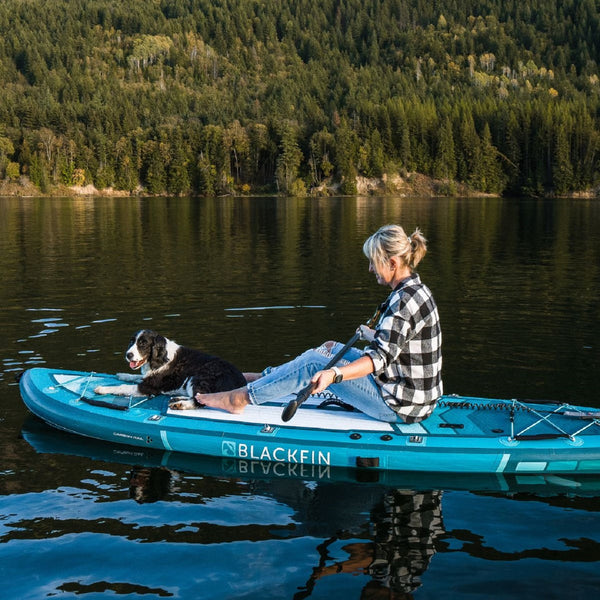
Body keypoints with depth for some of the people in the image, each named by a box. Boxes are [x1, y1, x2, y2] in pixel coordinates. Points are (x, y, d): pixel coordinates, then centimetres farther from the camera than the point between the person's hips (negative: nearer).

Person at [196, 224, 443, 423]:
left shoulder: (404, 300, -23)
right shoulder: (416, 289, 7)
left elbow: (380, 358, -31)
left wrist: (334, 375, -42)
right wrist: (369, 334, 38)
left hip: (400, 405, -9)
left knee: (314, 363, -9)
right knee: (331, 348, 17)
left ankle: (239, 398, 1)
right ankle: (265, 378, 30)